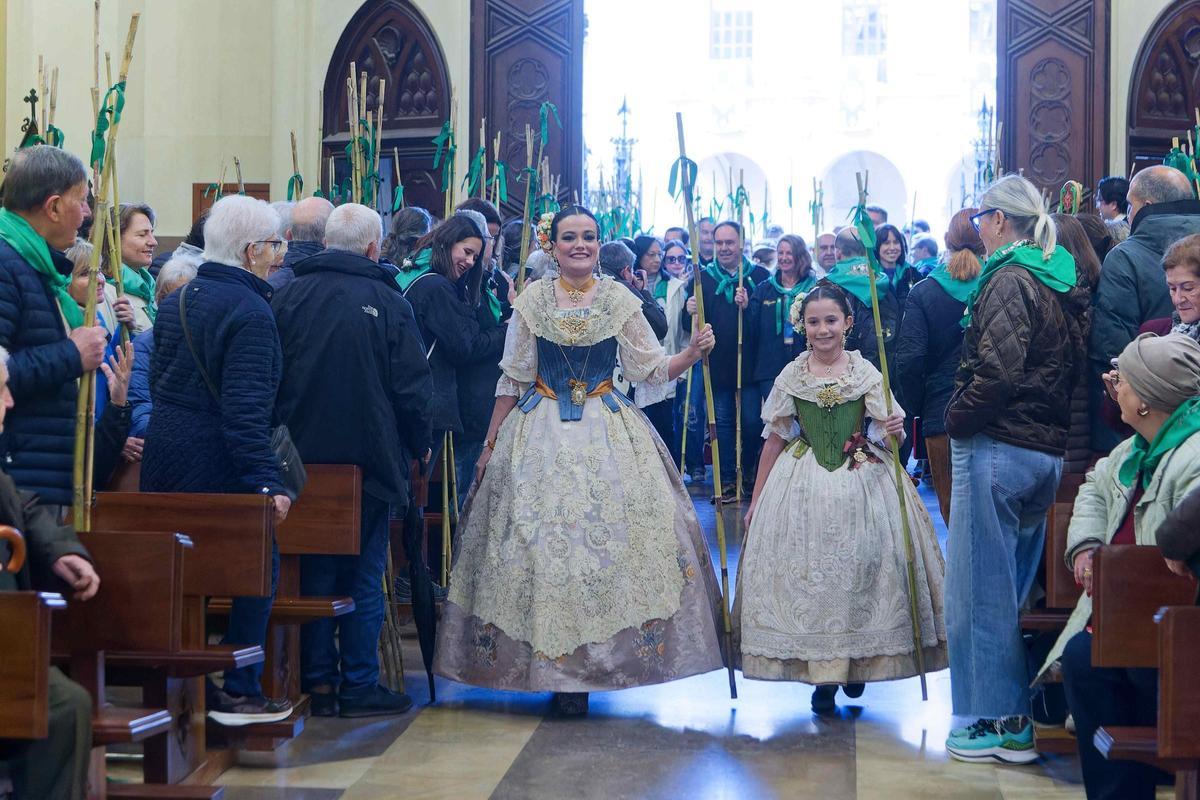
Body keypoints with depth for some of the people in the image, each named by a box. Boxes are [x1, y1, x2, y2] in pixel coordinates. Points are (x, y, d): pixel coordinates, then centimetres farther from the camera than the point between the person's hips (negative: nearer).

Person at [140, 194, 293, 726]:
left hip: (164, 458, 8)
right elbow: (247, 409, -23)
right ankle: (239, 691, 5)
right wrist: (268, 481, -23)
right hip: (218, 465, -8)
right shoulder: (249, 311, -16)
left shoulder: (175, 302, 10)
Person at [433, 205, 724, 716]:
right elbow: (512, 379, 7)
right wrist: (490, 443, 7)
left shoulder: (619, 300, 2)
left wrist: (693, 352, -14)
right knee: (541, 538, -3)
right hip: (540, 434, 0)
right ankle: (556, 667, 7)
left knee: (608, 536, -5)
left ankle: (578, 671, 5)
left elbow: (652, 368, 3)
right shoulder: (532, 299, 3)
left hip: (607, 435, 0)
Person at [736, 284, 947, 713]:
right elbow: (775, 439, 9)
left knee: (860, 565, -3)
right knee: (808, 572, -2)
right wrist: (757, 499, 9)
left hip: (861, 482, -1)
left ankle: (856, 663, 16)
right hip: (804, 484, 1)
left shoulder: (866, 373, 1)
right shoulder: (791, 376, 3)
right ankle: (823, 676, 6)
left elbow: (887, 432, 3)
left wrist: (895, 432, -22)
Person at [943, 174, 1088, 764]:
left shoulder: (1008, 280, -13)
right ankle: (1019, 714, 22)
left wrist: (957, 417, -9)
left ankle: (998, 721, 3)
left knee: (980, 589, -1)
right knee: (1015, 588, 16)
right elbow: (1070, 369, 18)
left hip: (996, 447, -9)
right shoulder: (1057, 283, 14)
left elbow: (998, 371, -22)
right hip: (1047, 451, 9)